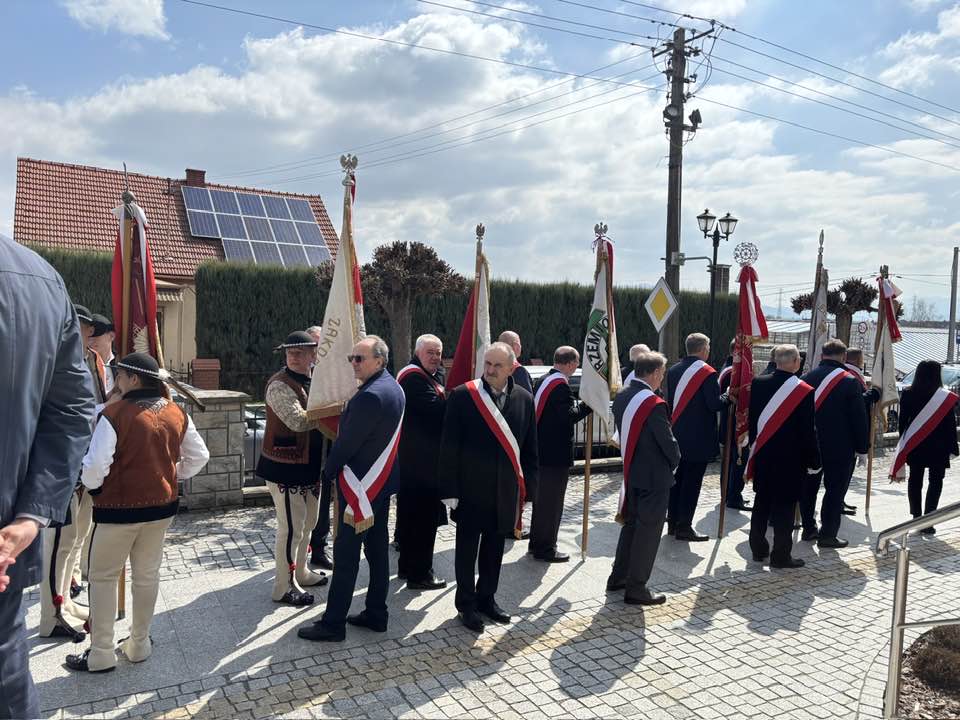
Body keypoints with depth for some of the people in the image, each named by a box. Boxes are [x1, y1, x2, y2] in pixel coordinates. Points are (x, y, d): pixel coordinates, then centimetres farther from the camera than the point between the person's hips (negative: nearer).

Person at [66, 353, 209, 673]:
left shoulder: (114, 413, -18)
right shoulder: (176, 412, 0)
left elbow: (95, 464, -21)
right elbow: (199, 456, 7)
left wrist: (92, 486, -1)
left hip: (119, 507, -5)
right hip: (161, 505, 5)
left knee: (102, 577, 11)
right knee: (148, 574, 16)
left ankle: (101, 654, 18)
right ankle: (139, 644, 29)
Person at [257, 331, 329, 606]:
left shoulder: (314, 382, 9)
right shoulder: (279, 385, -17)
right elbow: (298, 421, -29)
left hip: (309, 465, 9)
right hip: (285, 467, -9)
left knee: (307, 522, 21)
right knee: (291, 528, -2)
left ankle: (300, 572, 39)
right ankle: (283, 587, 12)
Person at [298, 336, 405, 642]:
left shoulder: (370, 395, -23)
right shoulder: (393, 388, 8)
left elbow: (347, 441, -19)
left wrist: (328, 471, -2)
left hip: (360, 485, -10)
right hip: (382, 481, 10)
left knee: (346, 553, -2)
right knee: (377, 548, 15)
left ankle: (333, 623, 6)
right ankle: (376, 614, 25)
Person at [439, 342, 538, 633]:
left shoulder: (524, 399, 1)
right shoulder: (462, 396, -9)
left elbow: (529, 447, 7)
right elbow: (449, 446, -8)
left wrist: (528, 485, 4)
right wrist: (450, 489, -10)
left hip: (506, 489, 3)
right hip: (471, 487, -3)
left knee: (494, 546, 16)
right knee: (467, 547, 9)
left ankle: (487, 598, 34)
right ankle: (466, 604, 25)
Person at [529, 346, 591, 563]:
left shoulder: (543, 380, 9)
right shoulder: (561, 385, -18)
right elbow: (569, 415, -24)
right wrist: (589, 403, -14)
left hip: (541, 450, 9)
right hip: (555, 453, -9)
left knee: (541, 498, 19)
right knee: (552, 500, 1)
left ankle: (537, 542, 30)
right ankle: (545, 549, 10)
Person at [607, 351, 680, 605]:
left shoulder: (621, 397, 1)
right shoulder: (654, 404, -23)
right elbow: (668, 441, -16)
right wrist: (675, 461, 3)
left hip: (630, 472, 8)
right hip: (654, 477, -8)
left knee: (631, 524, 20)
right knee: (648, 531, 3)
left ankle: (618, 577, 30)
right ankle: (636, 589, 12)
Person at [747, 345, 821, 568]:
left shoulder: (758, 383, -3)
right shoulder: (804, 391, -15)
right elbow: (808, 430, -11)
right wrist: (813, 460, -2)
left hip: (762, 455, 5)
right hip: (790, 458, -4)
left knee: (762, 502, 15)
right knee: (784, 505, 4)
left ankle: (758, 548, 23)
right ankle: (780, 555, 10)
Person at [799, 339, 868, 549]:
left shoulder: (807, 378, 1)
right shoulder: (849, 381, -11)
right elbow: (859, 418, -10)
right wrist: (861, 449, -3)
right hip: (840, 446, -4)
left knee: (808, 486, 14)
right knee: (835, 489, 3)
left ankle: (809, 529, 23)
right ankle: (827, 534, 6)